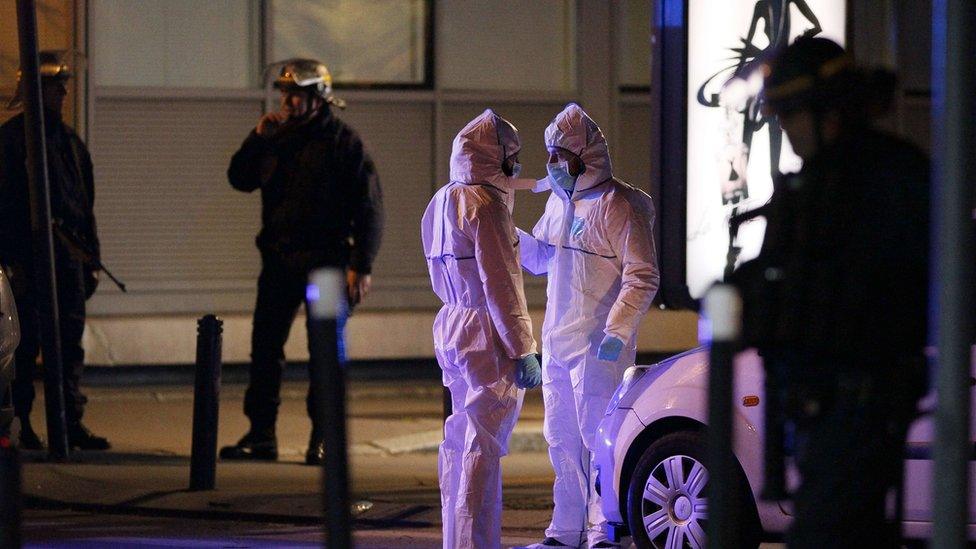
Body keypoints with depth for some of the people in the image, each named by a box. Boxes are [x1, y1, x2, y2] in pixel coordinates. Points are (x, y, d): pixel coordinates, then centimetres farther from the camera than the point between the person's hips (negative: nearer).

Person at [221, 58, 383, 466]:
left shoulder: (343, 142, -5)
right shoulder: (277, 138, 12)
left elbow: (369, 208, -8)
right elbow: (239, 179, 14)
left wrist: (361, 267, -14)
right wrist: (258, 138, -2)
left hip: (325, 263, -5)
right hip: (280, 262, 6)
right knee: (265, 348, 5)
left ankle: (323, 439, 6)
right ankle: (261, 436, 11)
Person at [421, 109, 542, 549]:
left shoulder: (441, 203, 13)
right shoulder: (485, 204, -15)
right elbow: (500, 285, -18)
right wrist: (523, 350, -17)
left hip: (451, 327, 9)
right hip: (485, 335, -9)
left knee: (460, 440, 16)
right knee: (483, 447, -8)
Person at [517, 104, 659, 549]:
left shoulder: (619, 205, -12)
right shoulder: (559, 200, 13)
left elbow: (642, 277, -15)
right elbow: (542, 258, 22)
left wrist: (617, 329, -23)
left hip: (598, 344, -9)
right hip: (556, 340, 9)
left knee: (598, 435, -6)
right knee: (561, 438, 12)